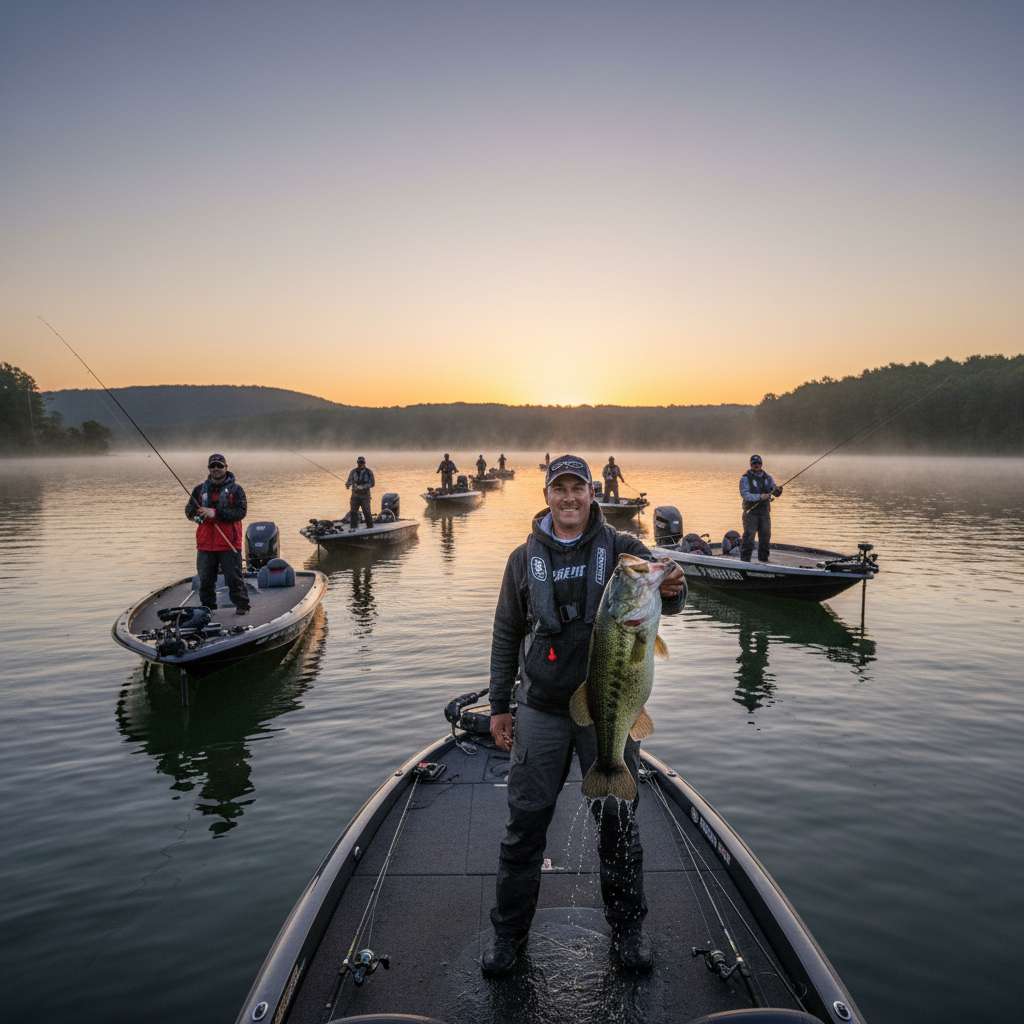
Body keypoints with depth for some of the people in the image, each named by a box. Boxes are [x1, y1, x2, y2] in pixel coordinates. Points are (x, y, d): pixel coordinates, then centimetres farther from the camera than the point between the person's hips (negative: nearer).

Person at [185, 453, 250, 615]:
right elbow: (189, 510, 13)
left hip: (229, 544, -4)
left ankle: (241, 605, 11)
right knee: (205, 578, 10)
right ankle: (207, 606, 23)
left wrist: (216, 513, -21)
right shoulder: (200, 489, 11)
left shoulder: (235, 489, -1)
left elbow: (241, 511, -12)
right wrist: (197, 514, -11)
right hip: (205, 543, 4)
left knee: (233, 577, -1)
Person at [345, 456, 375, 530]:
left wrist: (362, 487, -17)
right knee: (353, 512, 1)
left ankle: (370, 527, 7)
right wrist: (347, 485, -28)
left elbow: (372, 484, -4)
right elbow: (349, 481, -3)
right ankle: (353, 527, 9)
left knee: (366, 512, -5)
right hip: (355, 495, 2)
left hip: (365, 496, -2)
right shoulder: (353, 472, 3)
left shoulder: (369, 472, -2)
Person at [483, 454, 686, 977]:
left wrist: (672, 588, -37)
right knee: (525, 820, 5)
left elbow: (665, 598, -13)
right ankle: (509, 932, 24)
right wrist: (498, 705, 7)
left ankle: (626, 926, 31)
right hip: (542, 708, 1)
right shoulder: (524, 558, 4)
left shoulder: (622, 549, -1)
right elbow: (506, 635, 8)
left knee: (618, 819, 10)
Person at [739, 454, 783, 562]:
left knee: (765, 536, 9)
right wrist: (760, 497, -28)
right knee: (749, 536, -9)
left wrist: (778, 490, -15)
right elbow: (745, 495, -16)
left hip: (765, 512, 5)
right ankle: (745, 560, -5)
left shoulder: (767, 478, 12)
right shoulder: (745, 478, -4)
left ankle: (763, 559, 21)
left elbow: (776, 493, 9)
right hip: (751, 512, -5)